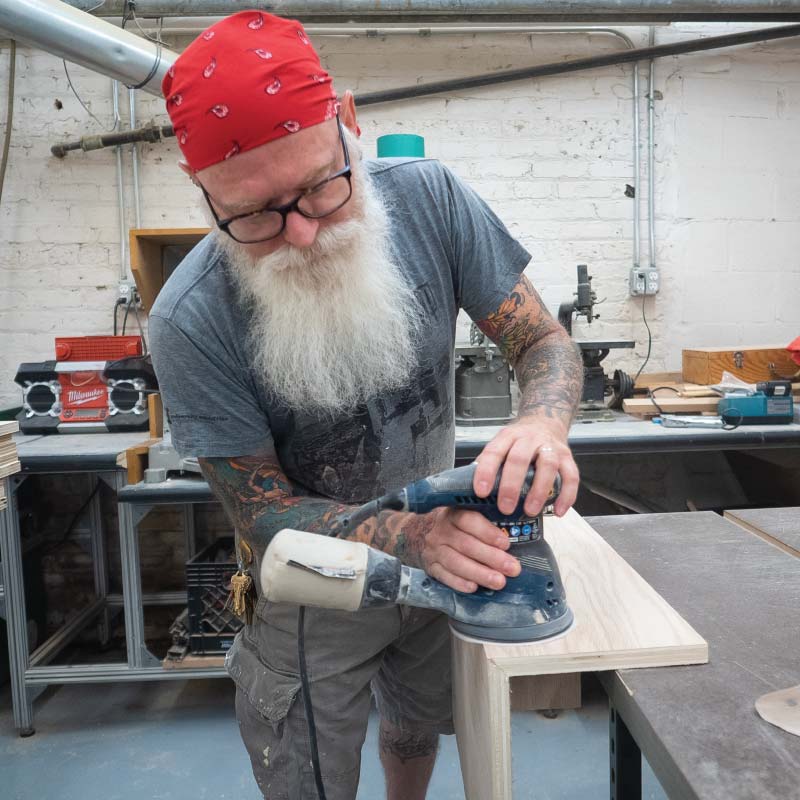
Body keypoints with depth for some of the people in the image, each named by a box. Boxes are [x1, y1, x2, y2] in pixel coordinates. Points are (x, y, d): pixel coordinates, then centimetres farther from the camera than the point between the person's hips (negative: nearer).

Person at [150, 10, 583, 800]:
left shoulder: (429, 198, -20)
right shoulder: (189, 322, -28)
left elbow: (543, 341, -14)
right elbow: (264, 510, -21)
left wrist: (542, 424, -38)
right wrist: (409, 535, -38)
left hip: (444, 563, 4)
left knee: (419, 731, 30)